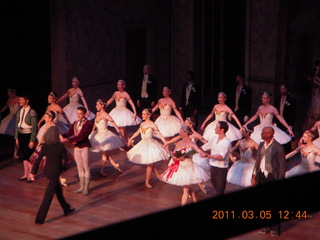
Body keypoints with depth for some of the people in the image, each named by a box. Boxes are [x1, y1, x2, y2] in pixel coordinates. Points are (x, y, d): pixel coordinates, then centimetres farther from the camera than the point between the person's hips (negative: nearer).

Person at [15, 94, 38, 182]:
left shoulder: (32, 112, -12)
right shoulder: (19, 111, 7)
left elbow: (34, 127, -13)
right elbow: (17, 125, 14)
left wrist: (32, 140, -15)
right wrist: (16, 138, 11)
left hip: (28, 135, -6)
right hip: (21, 135, 6)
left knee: (29, 155, -1)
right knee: (23, 156, 12)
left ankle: (30, 176, 9)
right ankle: (25, 174, 22)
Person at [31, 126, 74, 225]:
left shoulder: (45, 146, -6)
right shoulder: (60, 146, -18)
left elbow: (38, 159, -5)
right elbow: (64, 159, -9)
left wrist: (33, 171, 1)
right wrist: (64, 167, 10)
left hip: (47, 171, 6)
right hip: (55, 172, -6)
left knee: (58, 190, 23)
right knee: (48, 195, -1)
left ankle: (66, 209, 41)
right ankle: (40, 218, 0)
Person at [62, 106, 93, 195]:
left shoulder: (88, 124, -11)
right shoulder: (75, 124, 11)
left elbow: (81, 136, -23)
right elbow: (68, 133, 1)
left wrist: (68, 139, -31)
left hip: (84, 147, -6)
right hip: (76, 147, 6)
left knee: (86, 167, 1)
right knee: (79, 167, 12)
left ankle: (86, 188, 8)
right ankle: (81, 187, 21)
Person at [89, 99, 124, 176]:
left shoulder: (105, 115, -17)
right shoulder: (97, 113, 4)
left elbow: (114, 124, -17)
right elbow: (95, 124, 16)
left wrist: (120, 134, -18)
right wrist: (91, 133, 17)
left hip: (104, 135, -8)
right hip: (98, 135, 8)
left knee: (104, 154, 4)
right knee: (104, 153, 13)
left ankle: (101, 171, 14)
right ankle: (115, 165, 24)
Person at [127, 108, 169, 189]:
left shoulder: (152, 124, -13)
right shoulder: (142, 124, 6)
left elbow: (159, 134, -17)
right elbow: (137, 132, 22)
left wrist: (165, 143, -25)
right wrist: (130, 139, 30)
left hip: (150, 144, -6)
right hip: (143, 144, 6)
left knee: (149, 164, -1)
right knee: (149, 164, 11)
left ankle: (147, 182, 5)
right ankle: (158, 175, 30)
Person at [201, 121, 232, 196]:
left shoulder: (226, 143, -19)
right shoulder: (214, 138, 2)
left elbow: (220, 156, -28)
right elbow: (204, 147, 13)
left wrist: (207, 156, -35)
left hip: (221, 168, -7)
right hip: (213, 166, 7)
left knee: (220, 189, -2)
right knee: (213, 182, 22)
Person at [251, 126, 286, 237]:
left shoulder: (278, 148, -13)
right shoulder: (261, 145, 6)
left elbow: (282, 166, -11)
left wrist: (280, 181, -12)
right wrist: (254, 177, 9)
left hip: (273, 177, -6)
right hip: (262, 176, 6)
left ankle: (276, 228, 17)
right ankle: (267, 226, 25)